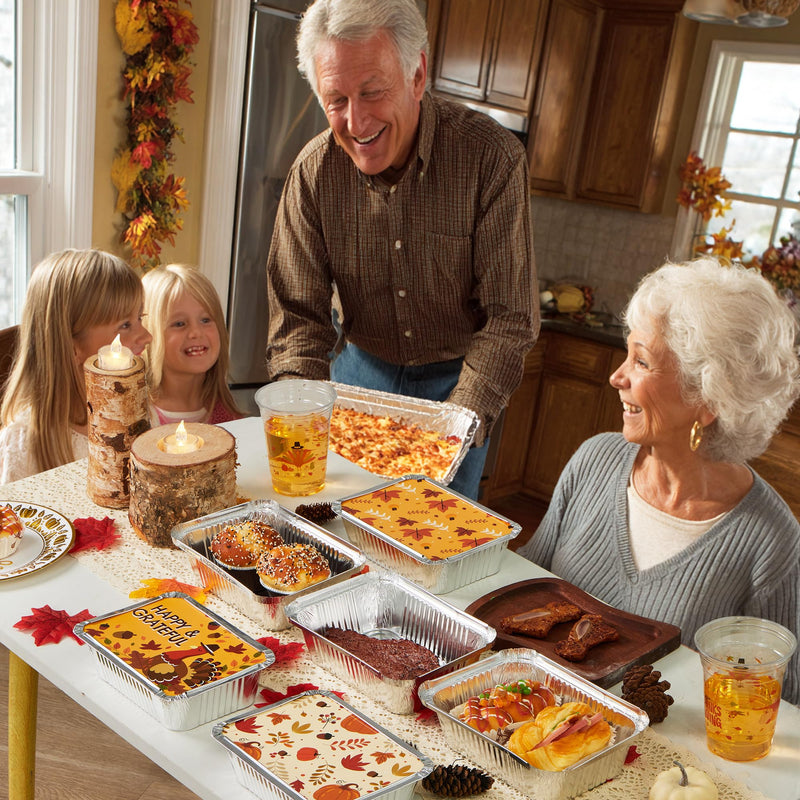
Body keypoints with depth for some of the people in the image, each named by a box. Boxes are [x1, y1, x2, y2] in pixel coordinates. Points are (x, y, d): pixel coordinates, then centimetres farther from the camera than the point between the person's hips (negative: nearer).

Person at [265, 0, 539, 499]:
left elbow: (510, 317, -22)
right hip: (362, 371, 2)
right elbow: (299, 313, -12)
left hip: (460, 382, -2)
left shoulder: (493, 157, -23)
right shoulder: (314, 172, -14)